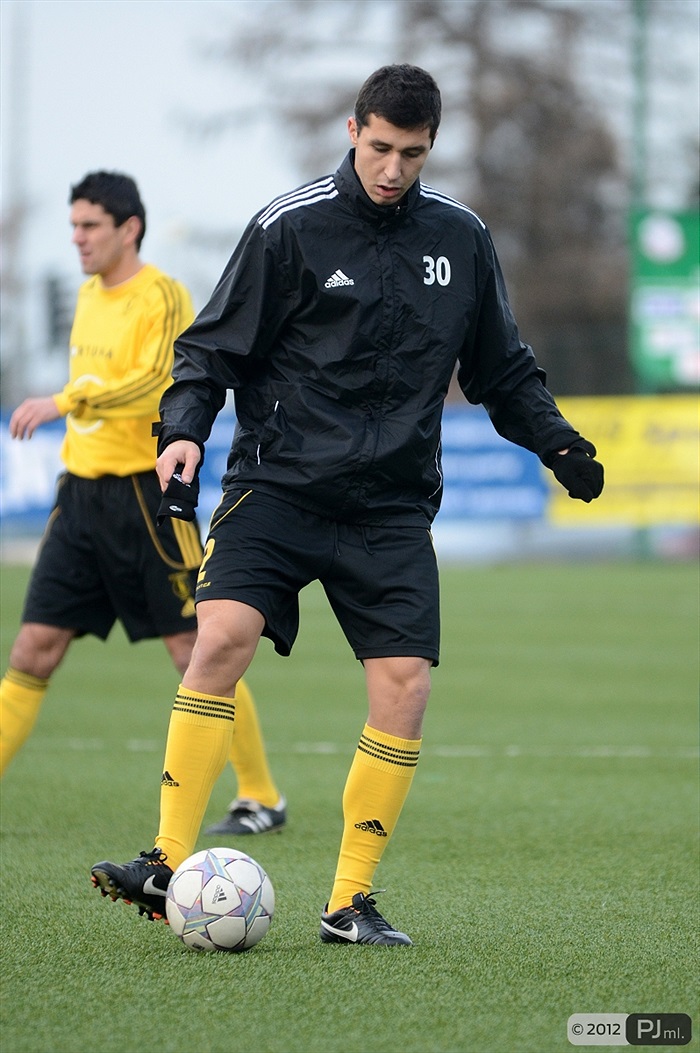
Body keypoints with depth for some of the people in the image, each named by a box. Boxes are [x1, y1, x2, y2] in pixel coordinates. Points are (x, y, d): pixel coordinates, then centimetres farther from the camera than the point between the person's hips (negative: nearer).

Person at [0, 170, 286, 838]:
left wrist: (63, 402, -31)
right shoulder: (89, 296, 14)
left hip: (145, 494, -7)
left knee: (195, 652, -2)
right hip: (80, 494, 7)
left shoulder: (162, 297, -11)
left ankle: (262, 799, 10)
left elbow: (154, 384, -26)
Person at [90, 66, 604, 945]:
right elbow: (214, 346, 2)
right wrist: (184, 429, -14)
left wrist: (557, 442, 7)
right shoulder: (290, 228, -3)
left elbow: (501, 371, 20)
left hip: (393, 506, 3)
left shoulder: (460, 239, 8)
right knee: (222, 637, -22)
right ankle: (169, 866, -16)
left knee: (405, 684, -10)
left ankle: (350, 901, 1)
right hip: (278, 484, -3)